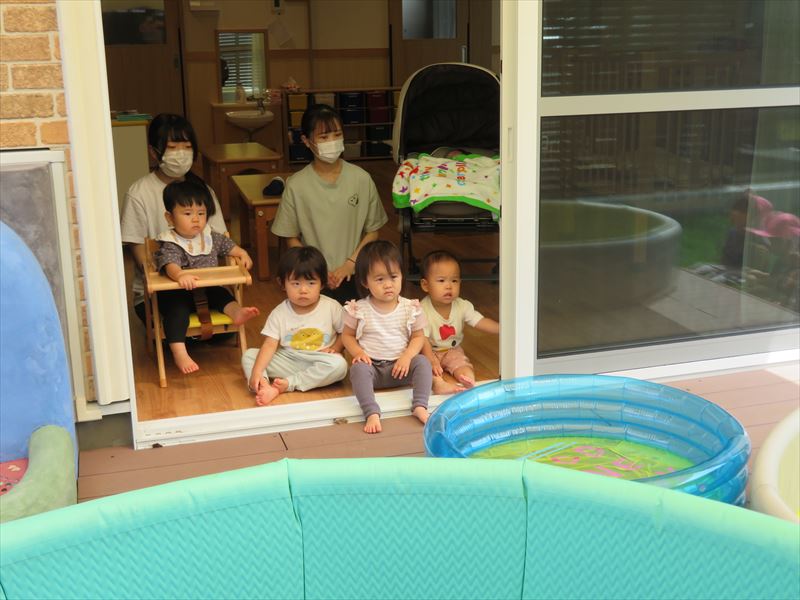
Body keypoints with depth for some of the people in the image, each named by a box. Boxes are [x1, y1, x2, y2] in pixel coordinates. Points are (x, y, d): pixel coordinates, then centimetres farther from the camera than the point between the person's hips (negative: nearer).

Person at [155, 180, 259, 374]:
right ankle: (179, 353, -38)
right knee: (177, 309, -30)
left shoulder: (211, 237, 6)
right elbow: (169, 264, -35)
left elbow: (227, 245, 23)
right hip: (179, 293, -6)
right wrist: (180, 275, -57)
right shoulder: (170, 245, -15)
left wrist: (242, 254, 4)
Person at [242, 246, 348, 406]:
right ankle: (266, 388, -40)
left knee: (339, 364, -34)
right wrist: (256, 372, -25)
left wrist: (335, 348, -13)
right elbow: (270, 345, -11)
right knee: (249, 355, -12)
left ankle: (288, 384, -29)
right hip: (288, 360, 2)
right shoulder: (279, 314, -4)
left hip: (319, 361, -1)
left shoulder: (332, 307, -6)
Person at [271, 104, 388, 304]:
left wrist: (349, 264, -8)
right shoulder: (296, 185, -6)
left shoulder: (361, 179, -4)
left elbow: (372, 231, 3)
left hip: (353, 279, 1)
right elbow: (292, 239, 1)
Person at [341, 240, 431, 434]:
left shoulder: (410, 308, -1)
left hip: (400, 367, 1)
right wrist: (358, 353, -13)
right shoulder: (359, 310, -4)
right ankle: (372, 414, -44)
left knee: (422, 362, -25)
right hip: (371, 365, -1)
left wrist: (407, 357, -14)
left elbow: (418, 337, 5)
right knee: (358, 368, -33)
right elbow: (347, 335, 7)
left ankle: (419, 406, -31)